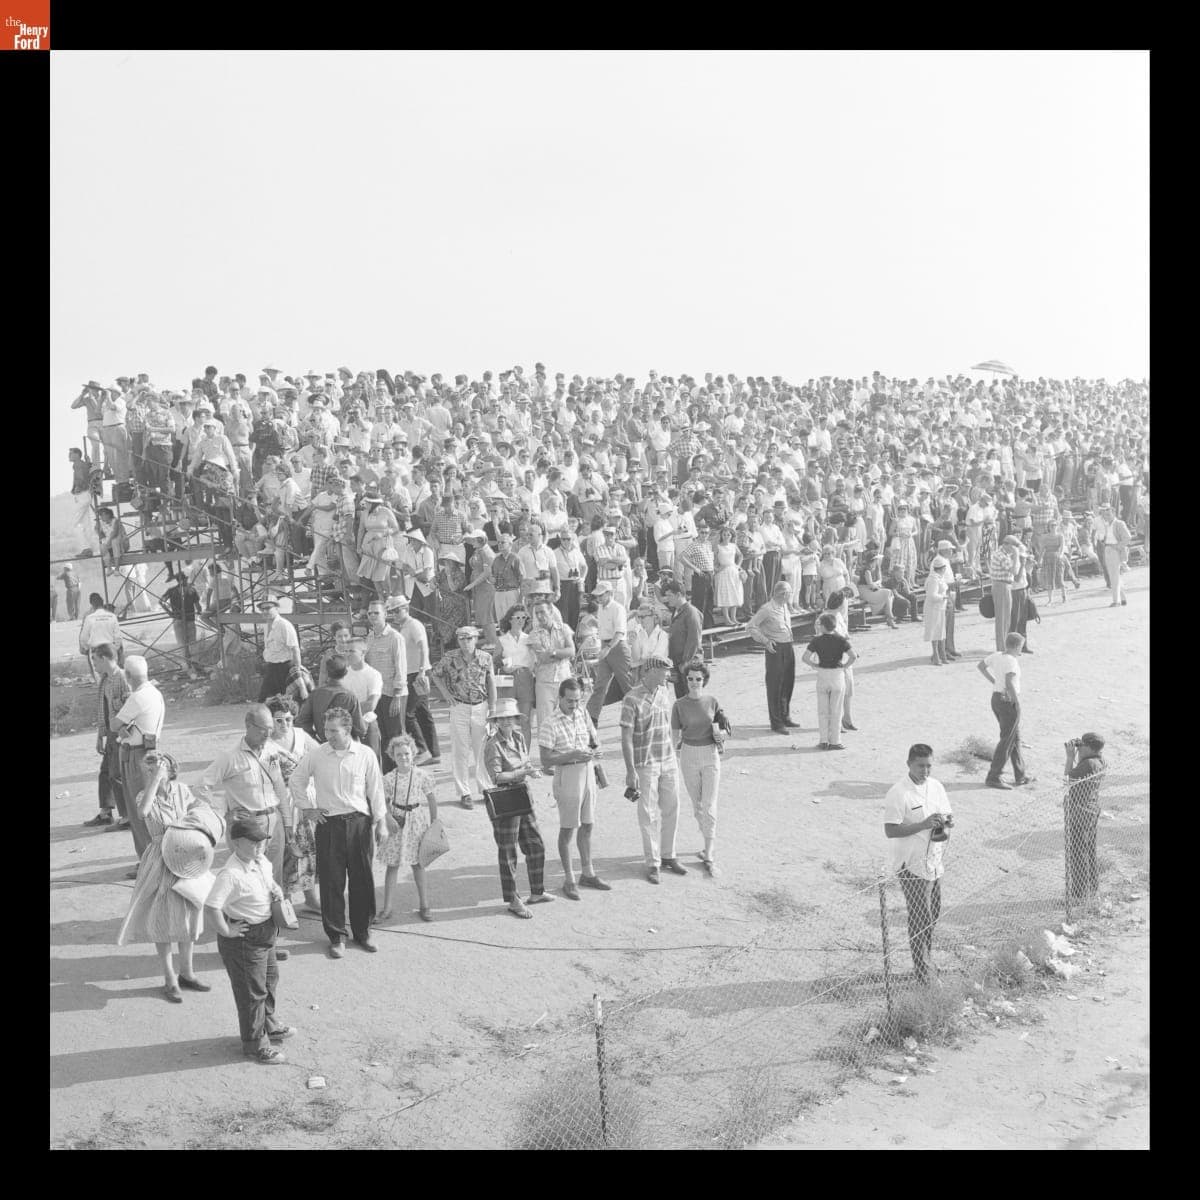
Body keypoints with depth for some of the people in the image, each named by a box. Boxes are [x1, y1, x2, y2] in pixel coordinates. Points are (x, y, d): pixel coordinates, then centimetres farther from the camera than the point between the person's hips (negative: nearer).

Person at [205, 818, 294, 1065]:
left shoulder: (261, 861, -1)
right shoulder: (231, 874, -29)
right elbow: (211, 907, -35)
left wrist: (276, 889, 3)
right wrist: (226, 931, -25)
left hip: (265, 932, 9)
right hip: (244, 939, -9)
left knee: (270, 980, 26)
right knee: (252, 992, 4)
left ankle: (268, 1024, 48)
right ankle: (255, 1044, 20)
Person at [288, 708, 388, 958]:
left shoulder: (365, 755, -2)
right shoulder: (316, 756, -2)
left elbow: (375, 790, 4)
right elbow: (295, 780, 13)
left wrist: (381, 823, 3)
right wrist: (306, 808, 7)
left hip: (359, 822, 0)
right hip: (329, 823, 0)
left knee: (363, 880, 7)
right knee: (331, 882, 3)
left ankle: (362, 932, 22)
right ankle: (336, 936, 15)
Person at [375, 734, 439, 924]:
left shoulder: (421, 775, -6)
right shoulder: (388, 779, -4)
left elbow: (432, 798, 2)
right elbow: (384, 802, -1)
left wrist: (434, 821, 4)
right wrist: (389, 819, -16)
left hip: (416, 822, 0)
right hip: (397, 823, 0)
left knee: (417, 864, 9)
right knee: (392, 865, 2)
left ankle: (424, 905, 21)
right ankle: (388, 909, 9)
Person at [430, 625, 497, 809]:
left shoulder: (485, 657, -2)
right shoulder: (450, 657, -4)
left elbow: (491, 683, 5)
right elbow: (434, 675, 10)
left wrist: (492, 708, 3)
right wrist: (446, 694, 0)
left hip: (481, 707, 1)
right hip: (459, 709, -1)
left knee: (482, 750, 6)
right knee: (461, 751, 2)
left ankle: (487, 789, 18)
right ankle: (464, 793, 9)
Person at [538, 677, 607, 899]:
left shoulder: (583, 714, 4)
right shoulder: (550, 725, -14)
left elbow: (594, 741, 14)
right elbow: (545, 760, -15)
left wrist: (595, 751, -9)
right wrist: (571, 756, -26)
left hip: (588, 772, 6)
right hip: (567, 775, -6)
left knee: (587, 826, 15)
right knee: (567, 829, 3)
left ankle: (587, 873, 30)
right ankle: (569, 879, 14)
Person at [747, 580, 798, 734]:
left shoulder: (785, 607, 9)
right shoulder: (767, 609, -15)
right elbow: (751, 626, -12)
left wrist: (790, 643, 15)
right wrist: (765, 641, -17)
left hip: (789, 648, 8)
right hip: (776, 650, -8)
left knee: (788, 683, 16)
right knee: (774, 686, -1)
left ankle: (785, 717, 30)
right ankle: (776, 723, 5)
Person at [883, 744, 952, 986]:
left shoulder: (936, 787, 4)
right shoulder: (898, 794, -18)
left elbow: (946, 815, 15)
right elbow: (890, 830, -20)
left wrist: (943, 824, -9)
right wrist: (923, 825, -26)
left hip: (934, 862, 7)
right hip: (912, 866, -7)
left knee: (933, 913, 18)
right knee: (920, 918, -1)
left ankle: (927, 956, 36)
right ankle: (922, 971, 8)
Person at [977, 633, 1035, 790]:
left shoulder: (997, 655, 4)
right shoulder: (1011, 661, -20)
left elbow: (980, 666, 19)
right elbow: (1009, 684, -31)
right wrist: (1018, 702, -20)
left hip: (996, 699, 9)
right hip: (1009, 702, -9)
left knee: (1016, 737, 19)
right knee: (1007, 740, 0)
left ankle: (1020, 776, 26)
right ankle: (993, 777, 1)